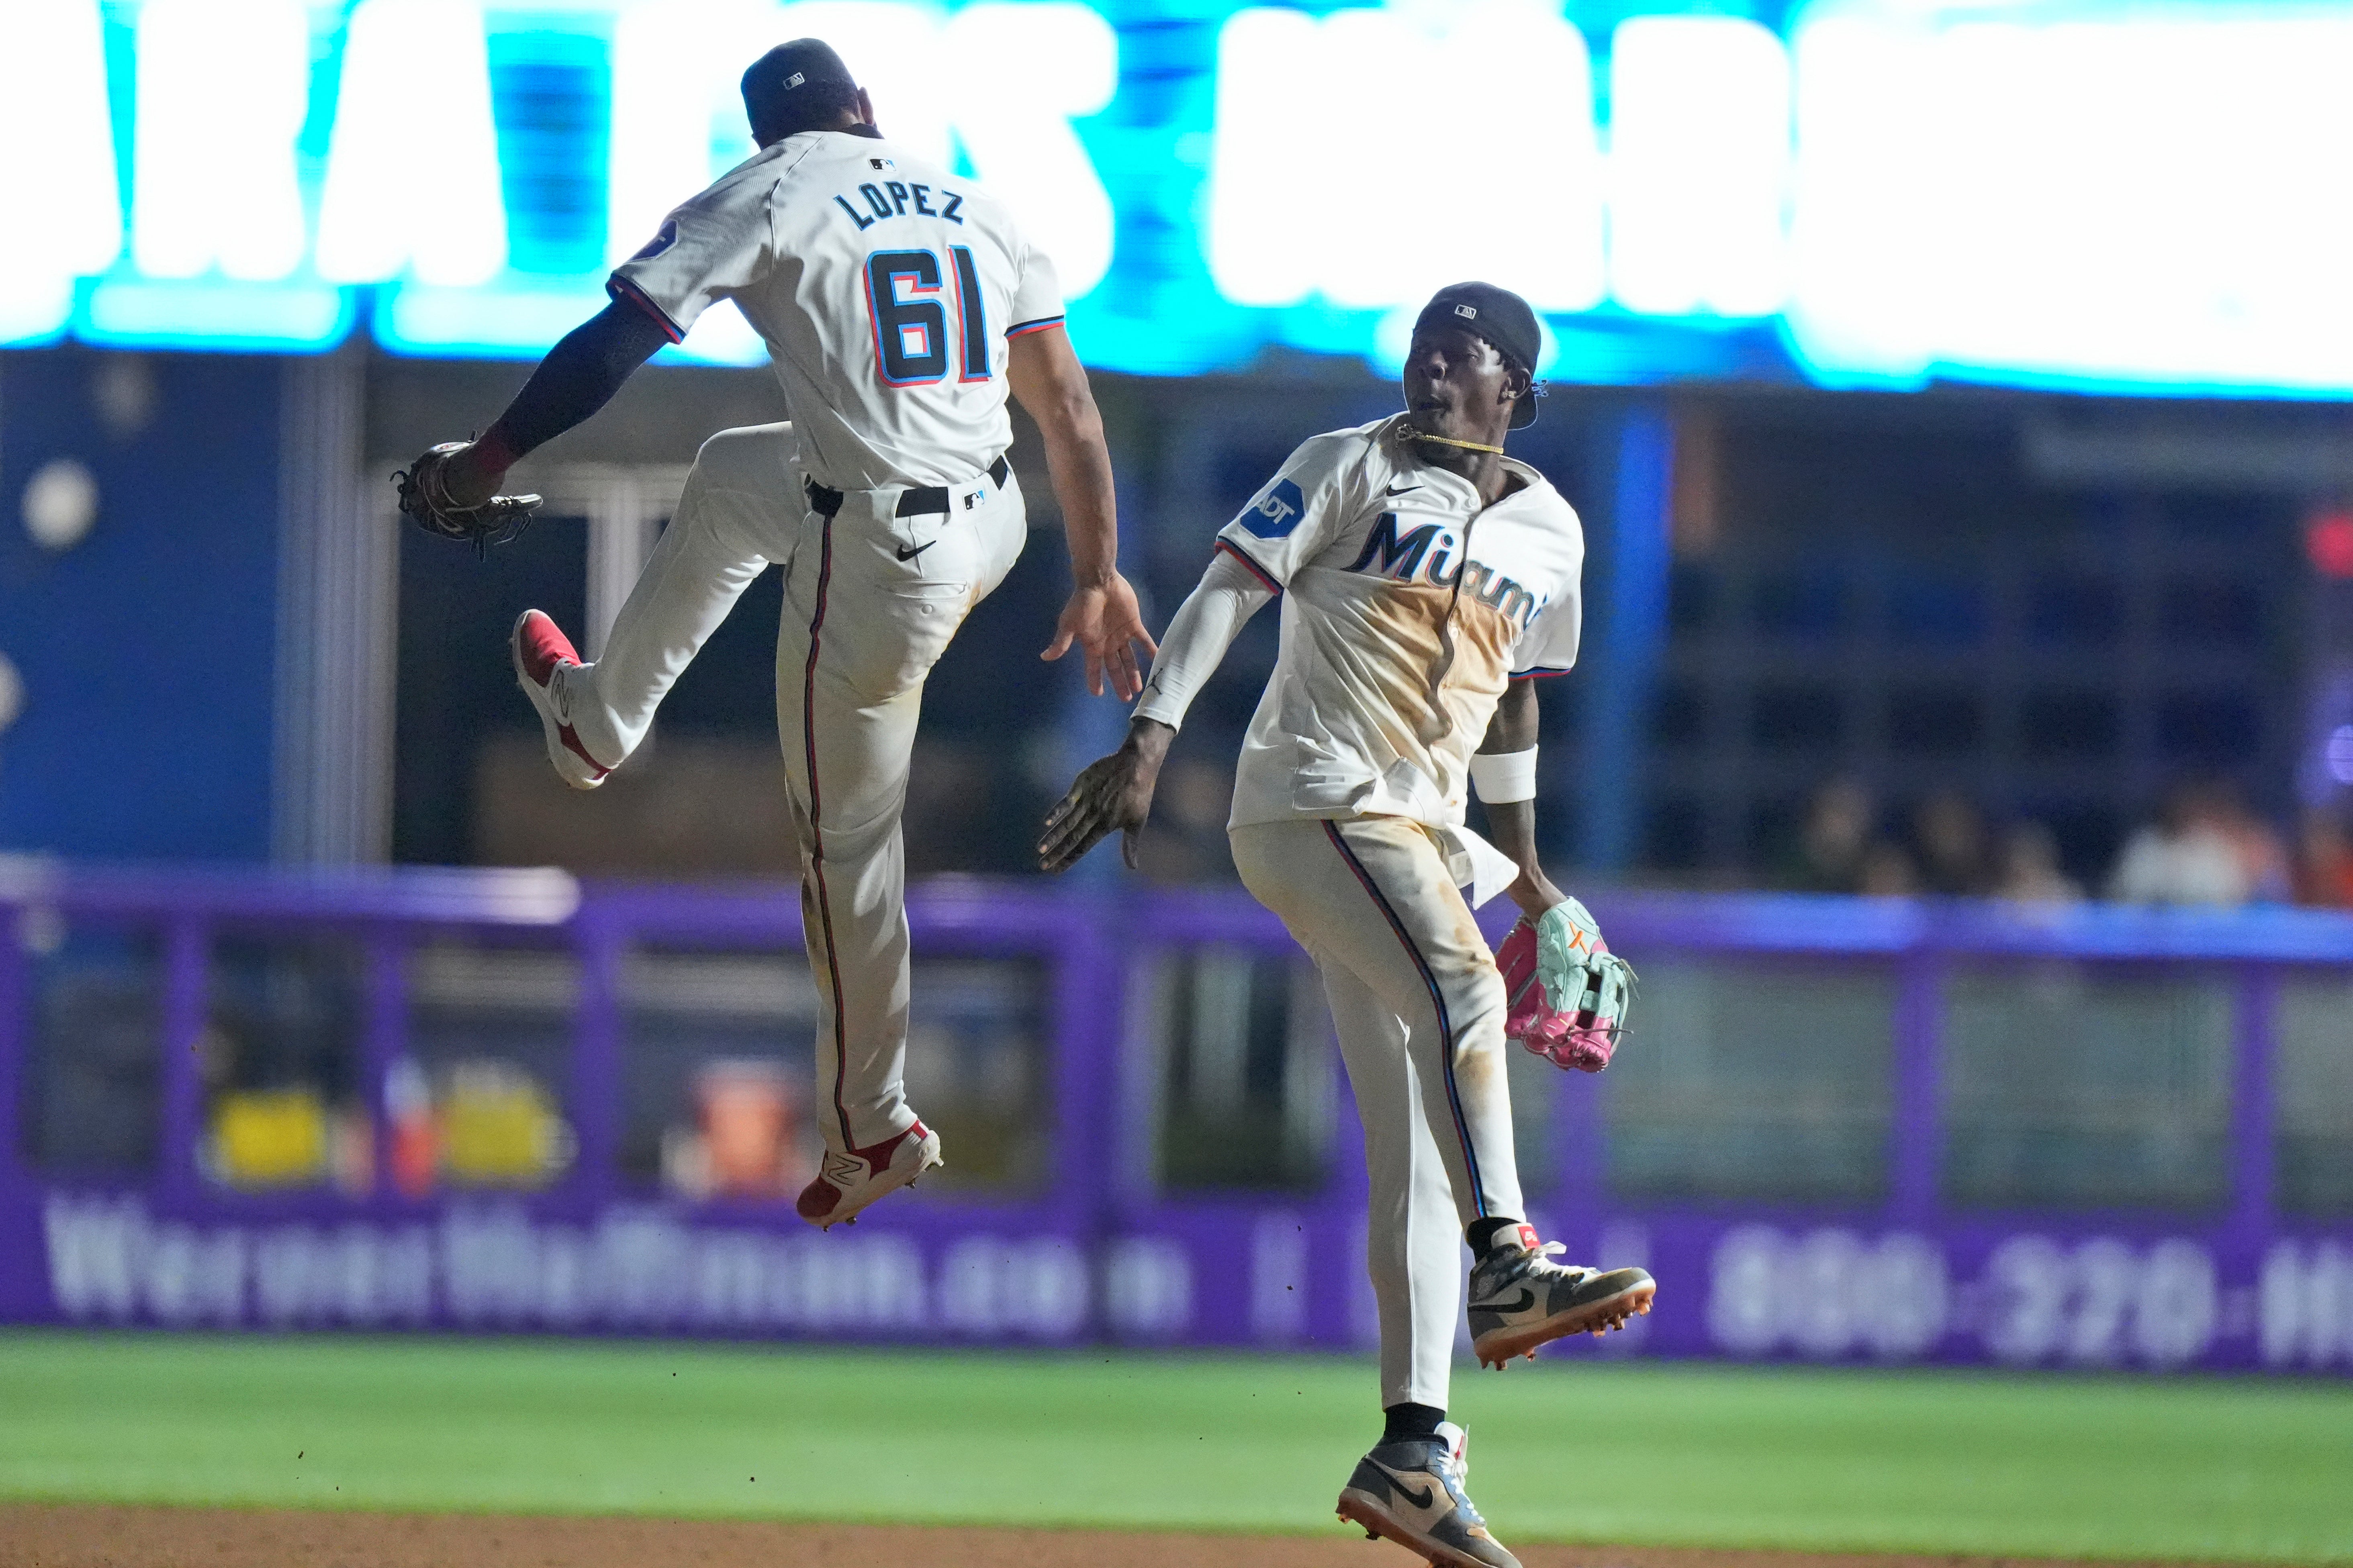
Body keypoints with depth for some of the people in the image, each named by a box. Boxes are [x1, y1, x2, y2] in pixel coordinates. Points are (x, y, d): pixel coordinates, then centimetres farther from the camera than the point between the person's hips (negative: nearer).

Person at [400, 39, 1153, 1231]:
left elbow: (616, 340, -10)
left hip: (875, 562, -7)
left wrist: (491, 458, 0)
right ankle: (597, 718, 53)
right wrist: (1097, 578, 13)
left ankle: (870, 1129, 21)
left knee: (846, 839, 10)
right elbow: (1069, 405, 7)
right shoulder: (973, 207, 9)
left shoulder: (769, 198, -6)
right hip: (993, 529, 7)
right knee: (727, 475, 34)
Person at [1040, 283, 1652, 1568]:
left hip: (1423, 835, 6)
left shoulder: (1548, 531, 17)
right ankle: (1503, 1268, -44)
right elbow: (1226, 591, -5)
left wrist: (1523, 865, 23)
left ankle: (1412, 1451, 1)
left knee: (1416, 1134, 2)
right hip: (1314, 801, -6)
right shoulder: (1352, 467, 1)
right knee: (1459, 985, -32)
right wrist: (1149, 741, -17)